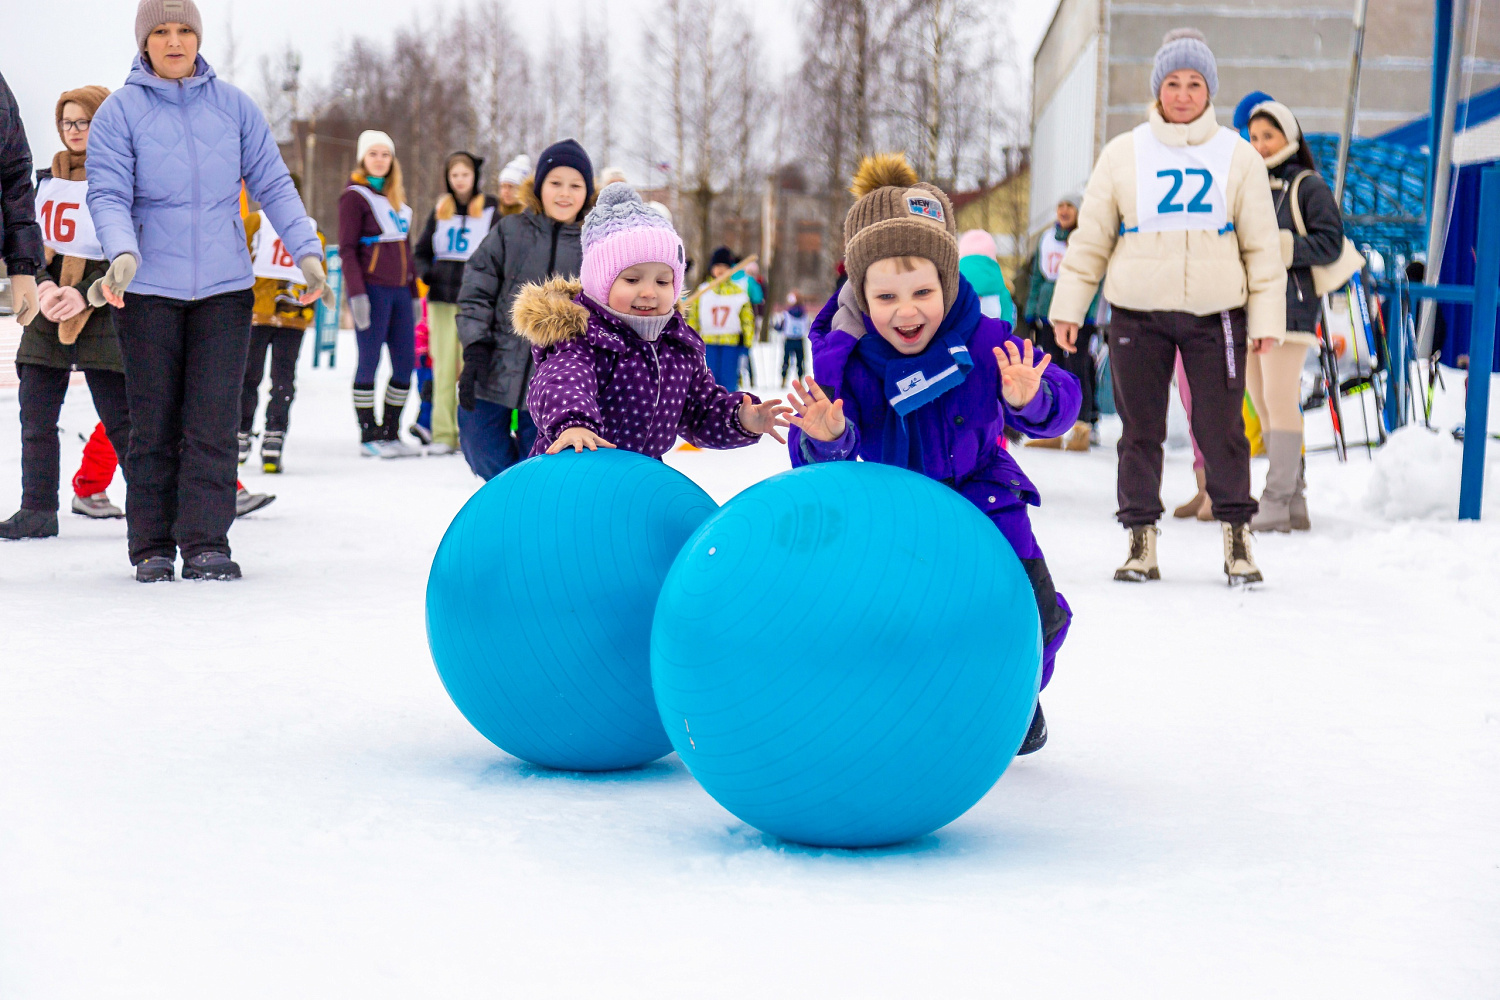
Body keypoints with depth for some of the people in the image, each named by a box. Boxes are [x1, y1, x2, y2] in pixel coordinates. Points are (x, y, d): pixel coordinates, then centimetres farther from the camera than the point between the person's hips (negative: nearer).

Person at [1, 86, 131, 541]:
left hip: (101, 313, -5)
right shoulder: (45, 180, 14)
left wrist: (85, 294, -17)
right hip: (47, 313, 5)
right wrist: (41, 285, -7)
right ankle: (38, 509, 11)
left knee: (119, 420, -6)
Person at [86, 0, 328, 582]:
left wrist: (305, 250, -3)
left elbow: (272, 184, 8)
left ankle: (205, 543, -1)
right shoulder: (120, 112, 0)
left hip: (225, 288, 1)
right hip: (147, 292, -1)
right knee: (154, 425, 3)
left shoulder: (233, 105, 6)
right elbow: (108, 196, -7)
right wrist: (123, 253, -26)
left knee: (214, 421, -5)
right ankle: (152, 547, 13)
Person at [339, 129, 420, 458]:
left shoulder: (396, 197, 20)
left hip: (399, 290, 7)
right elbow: (347, 249, -8)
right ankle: (368, 436, 1)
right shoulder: (355, 196, -1)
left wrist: (413, 293, 17)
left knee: (405, 363, 3)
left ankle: (391, 432, 12)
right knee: (369, 360, -4)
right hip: (372, 289, -7)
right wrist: (357, 294, -16)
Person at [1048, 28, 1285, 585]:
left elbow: (1262, 243, 7)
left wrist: (1267, 317, 2)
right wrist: (1068, 305, 6)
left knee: (1221, 428, -1)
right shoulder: (1123, 155, 5)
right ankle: (1141, 540, 14)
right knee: (1140, 429, 5)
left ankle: (1237, 538, 12)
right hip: (1138, 313, 1)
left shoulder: (1238, 157, 5)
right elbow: (1090, 237, 9)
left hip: (1216, 313, -1)